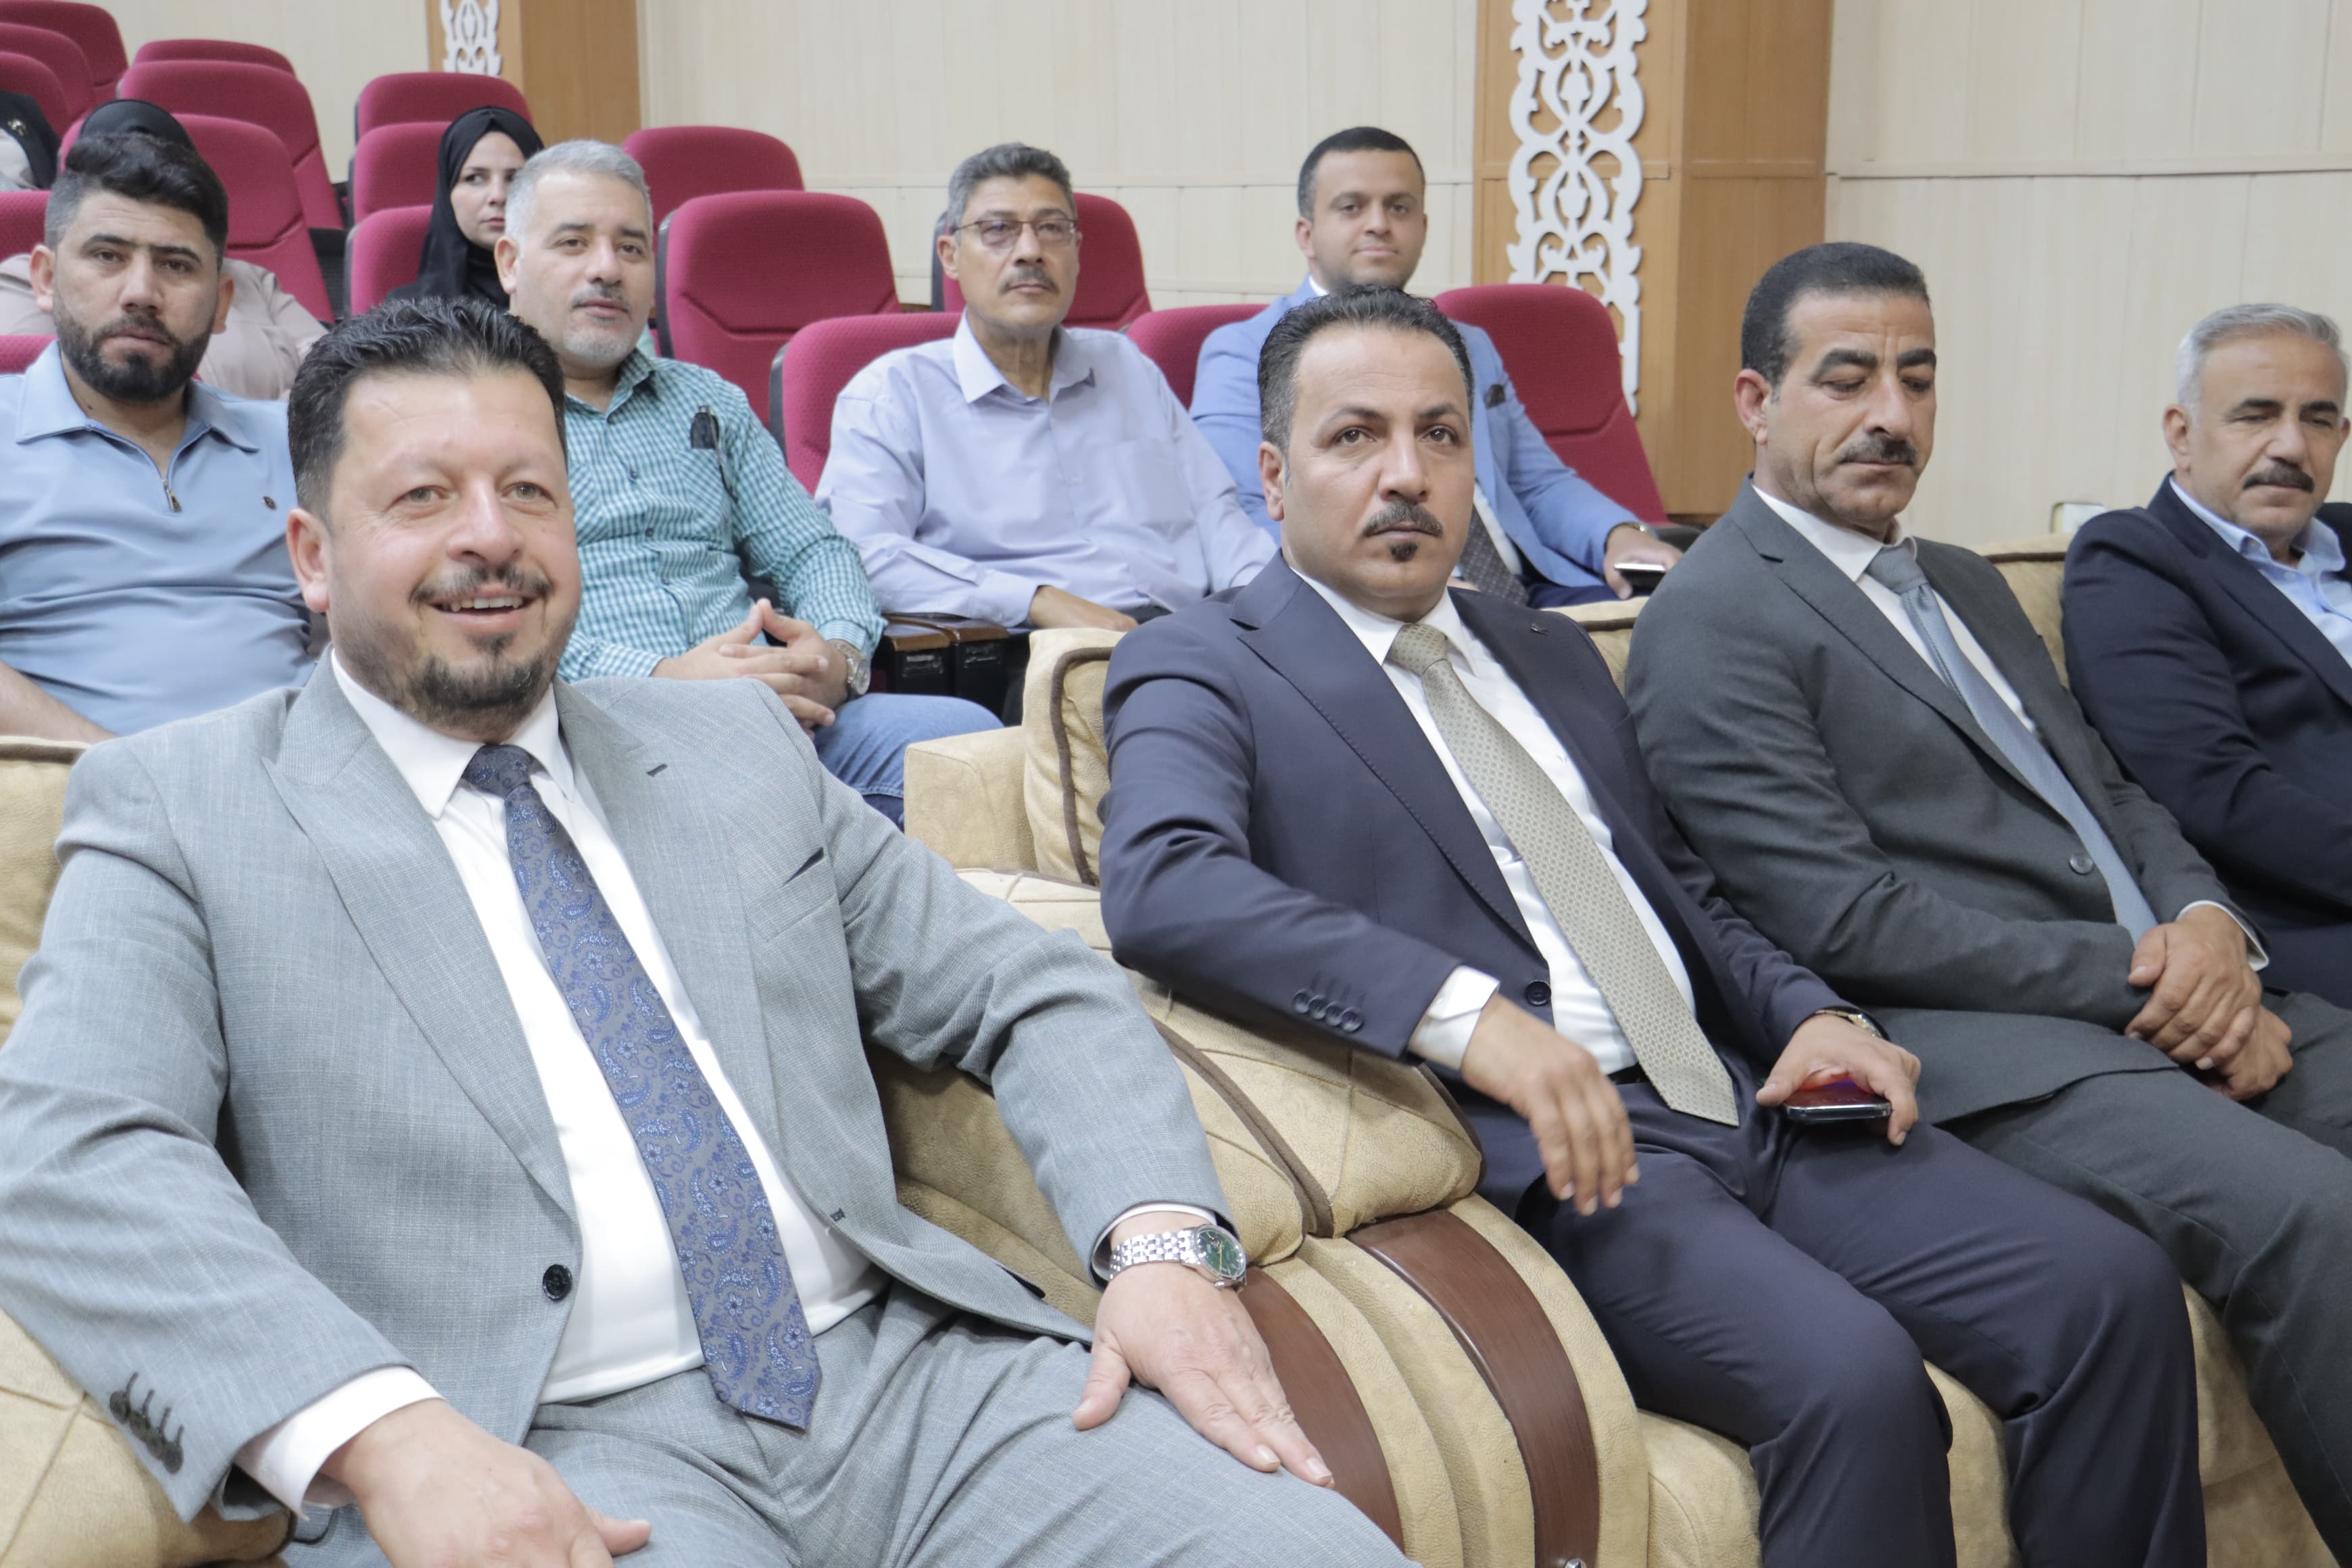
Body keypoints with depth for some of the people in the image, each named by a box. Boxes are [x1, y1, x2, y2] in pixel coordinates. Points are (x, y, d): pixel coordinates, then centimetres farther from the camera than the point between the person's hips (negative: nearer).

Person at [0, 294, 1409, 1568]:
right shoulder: (179, 809, 7)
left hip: (913, 1363, 3)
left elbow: (1036, 993, 17)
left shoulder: (739, 747, 19)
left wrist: (1164, 1243, -3)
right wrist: (384, 1435, -24)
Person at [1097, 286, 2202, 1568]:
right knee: (1853, 1377, -30)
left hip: (1744, 1102, 7)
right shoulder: (1202, 671, 1)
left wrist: (1809, 1012, 7)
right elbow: (1163, 888, -19)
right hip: (1538, 1152, -7)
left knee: (2114, 1291, -11)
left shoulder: (1549, 654, 24)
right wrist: (1466, 1010, -31)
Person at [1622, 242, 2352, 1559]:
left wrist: (2209, 928, -2)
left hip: (2168, 996, 8)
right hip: (1977, 1043, -8)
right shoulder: (1714, 622, -4)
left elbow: (2115, 794, 21)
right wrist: (2133, 976, -13)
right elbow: (1846, 918, -13)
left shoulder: (1966, 584, 24)